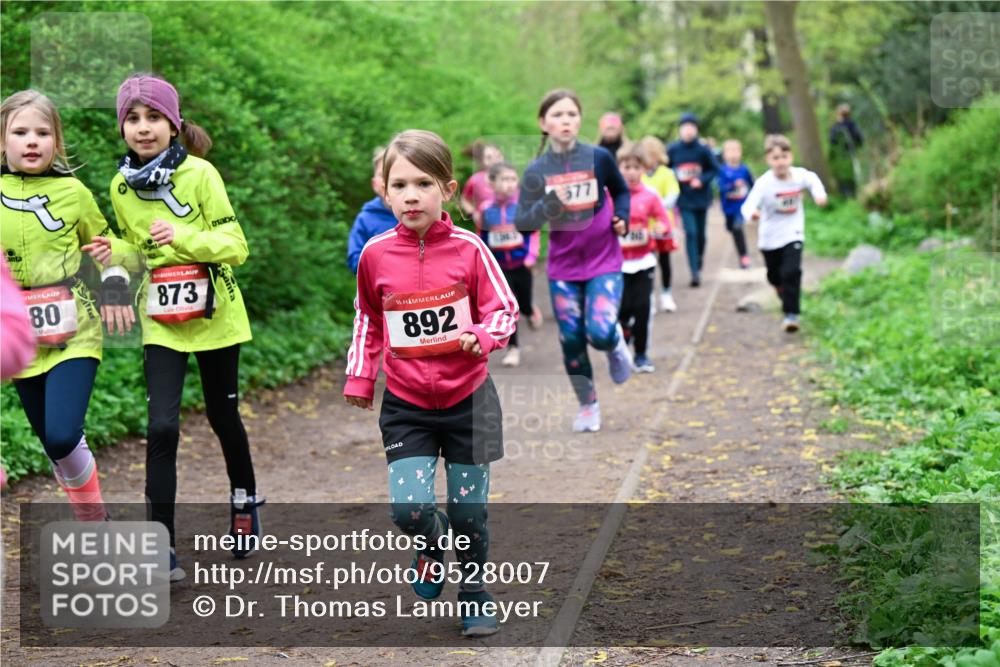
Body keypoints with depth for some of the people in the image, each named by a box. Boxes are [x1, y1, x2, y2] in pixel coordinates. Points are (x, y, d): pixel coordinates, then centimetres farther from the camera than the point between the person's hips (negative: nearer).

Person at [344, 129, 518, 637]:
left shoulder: (467, 247, -10)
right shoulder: (375, 254, -4)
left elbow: (504, 309, -2)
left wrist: (482, 337, -22)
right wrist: (359, 379, 12)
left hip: (468, 400, -1)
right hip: (406, 405, 1)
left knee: (469, 511, 6)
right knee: (409, 508, -14)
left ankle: (474, 594, 30)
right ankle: (432, 545, 22)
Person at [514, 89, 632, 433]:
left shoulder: (599, 158, -10)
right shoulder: (536, 171, -9)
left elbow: (620, 191, 10)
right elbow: (522, 223, -11)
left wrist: (621, 218, -7)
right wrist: (550, 204, -26)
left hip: (603, 262, -1)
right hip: (563, 267, 2)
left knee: (600, 333, -18)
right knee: (571, 340, 5)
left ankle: (616, 343, 20)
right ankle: (588, 406, 26)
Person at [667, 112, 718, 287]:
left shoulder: (703, 149, -7)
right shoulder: (673, 149, -4)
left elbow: (714, 169, -1)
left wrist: (702, 180, -16)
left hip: (701, 198, 1)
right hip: (684, 199, -1)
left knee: (700, 234, 11)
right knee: (690, 233, -11)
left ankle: (699, 265, 35)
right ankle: (695, 272, -12)